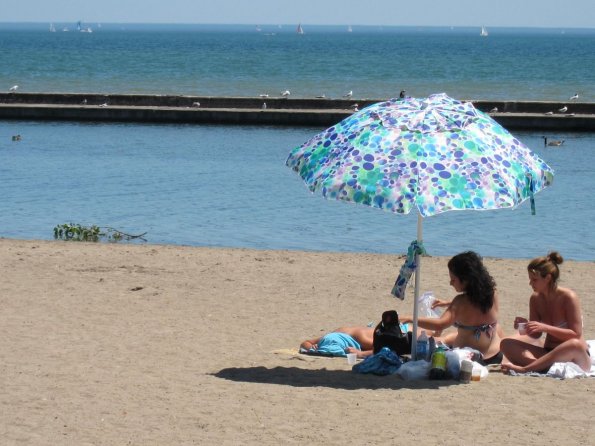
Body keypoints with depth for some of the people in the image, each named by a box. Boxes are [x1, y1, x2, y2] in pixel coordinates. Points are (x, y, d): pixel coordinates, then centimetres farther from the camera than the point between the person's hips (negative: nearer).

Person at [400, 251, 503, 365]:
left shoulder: (461, 301, -26)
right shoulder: (492, 294, -10)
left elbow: (440, 325, -40)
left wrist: (409, 319, -35)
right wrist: (448, 304, 19)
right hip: (496, 356, 4)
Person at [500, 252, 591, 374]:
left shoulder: (568, 297, -14)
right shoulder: (535, 298, 2)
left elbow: (576, 334, -18)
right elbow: (536, 335, 8)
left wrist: (545, 328, -27)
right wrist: (526, 325, -15)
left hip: (576, 358, -5)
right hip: (549, 352, 5)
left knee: (575, 345, -41)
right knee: (507, 343, -11)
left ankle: (523, 368, -37)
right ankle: (544, 366, -36)